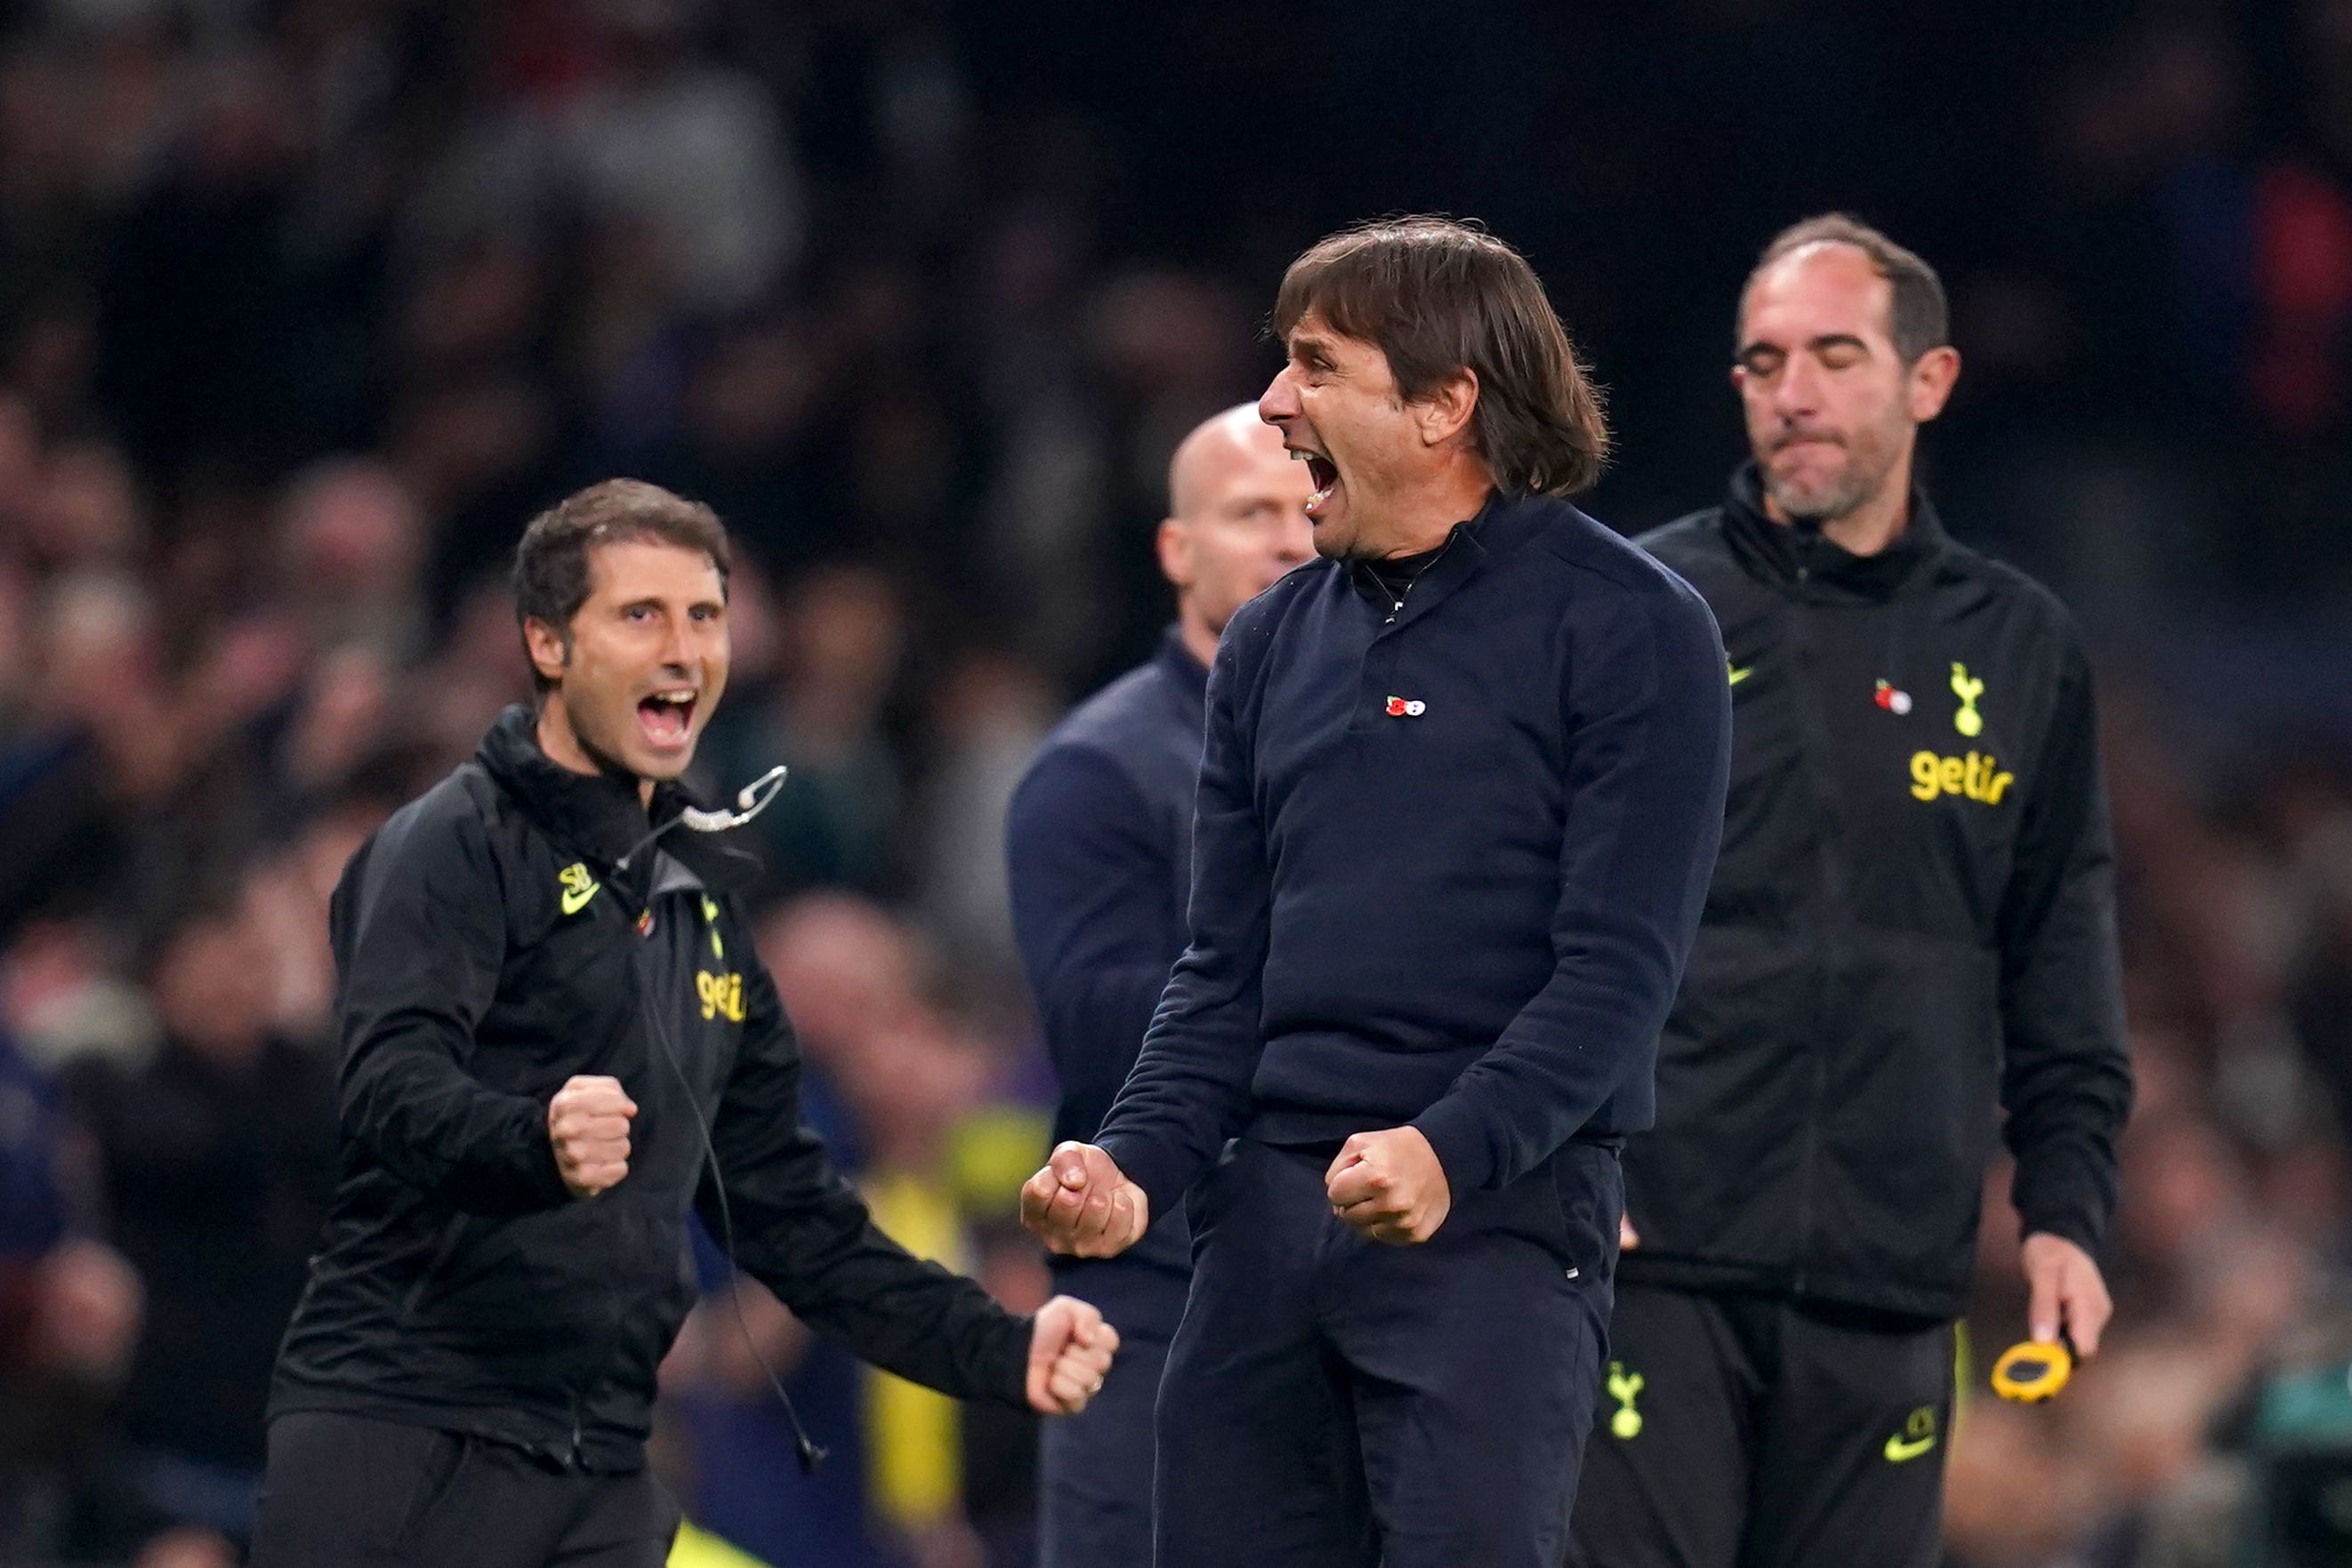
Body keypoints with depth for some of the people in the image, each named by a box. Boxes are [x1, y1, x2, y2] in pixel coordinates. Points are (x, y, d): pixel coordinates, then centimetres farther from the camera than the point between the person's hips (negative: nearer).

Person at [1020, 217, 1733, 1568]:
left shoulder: (1625, 629, -3)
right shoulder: (1276, 642, 16)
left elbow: (1619, 966, -11)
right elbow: (1228, 970, 17)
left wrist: (1451, 1150, -25)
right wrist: (1140, 1163, -1)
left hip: (1501, 1210, -6)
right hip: (1267, 1209, 6)